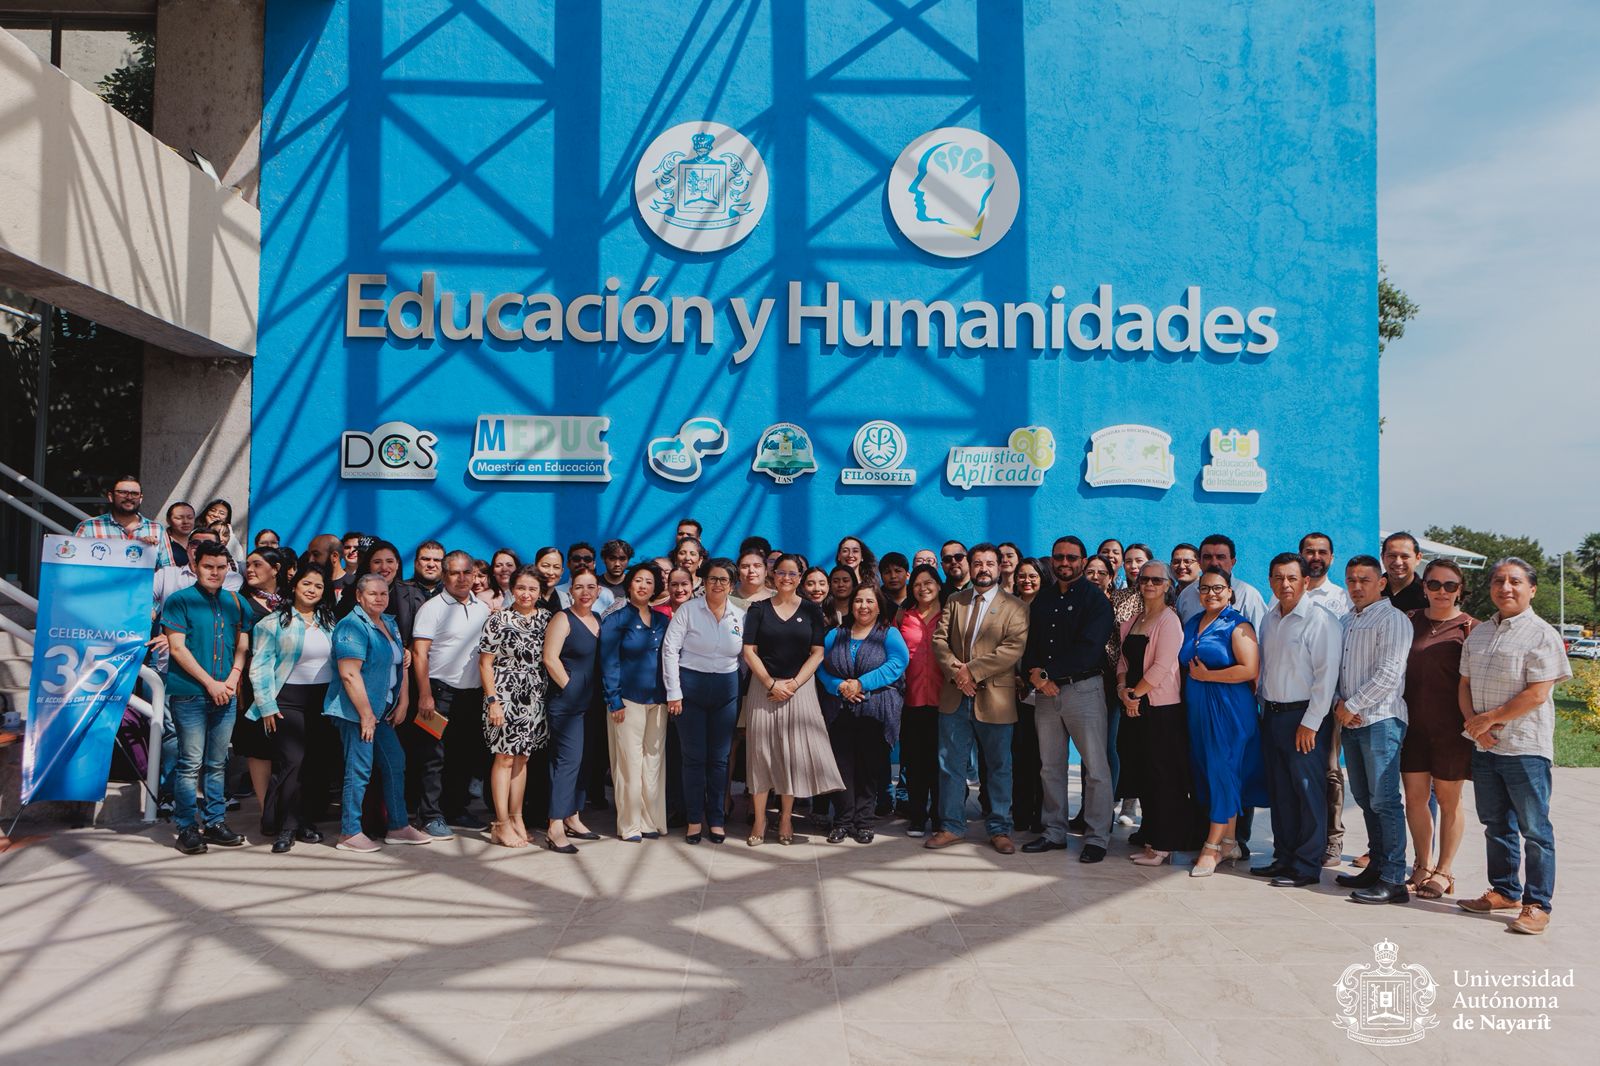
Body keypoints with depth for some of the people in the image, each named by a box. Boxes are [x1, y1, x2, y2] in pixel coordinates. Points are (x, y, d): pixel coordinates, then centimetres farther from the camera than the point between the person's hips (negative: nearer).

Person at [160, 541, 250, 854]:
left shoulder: (237, 603, 11)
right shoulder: (179, 601, -2)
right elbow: (177, 648, -8)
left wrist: (232, 679, -5)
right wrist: (210, 683, -12)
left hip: (226, 695, 4)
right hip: (189, 695, -4)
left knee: (217, 763, 10)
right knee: (191, 763, -1)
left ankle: (214, 822, 17)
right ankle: (187, 827, 6)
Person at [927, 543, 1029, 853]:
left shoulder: (1014, 607, -1)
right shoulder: (954, 601, 12)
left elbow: (1013, 649, -13)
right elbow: (939, 639, 5)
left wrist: (972, 671, -17)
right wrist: (956, 671, -12)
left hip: (994, 698, -3)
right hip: (955, 696, 3)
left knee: (999, 766, 6)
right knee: (951, 764, 8)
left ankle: (999, 829, 18)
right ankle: (952, 825, 19)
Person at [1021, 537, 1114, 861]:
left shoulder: (1095, 599, -3)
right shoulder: (1041, 601, 16)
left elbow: (1088, 649, -14)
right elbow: (1030, 645, 13)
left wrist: (1048, 673, -15)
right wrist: (1034, 674, -8)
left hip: (1083, 688, -6)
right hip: (1045, 690, 6)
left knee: (1095, 767, -3)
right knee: (1050, 766, 10)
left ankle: (1096, 837, 4)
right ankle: (1055, 831, 20)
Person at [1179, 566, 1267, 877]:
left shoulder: (1237, 626, -7)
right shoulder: (1191, 624, 14)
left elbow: (1250, 669, -17)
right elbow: (1183, 663, 24)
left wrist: (1206, 675, -14)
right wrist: (1193, 674, 4)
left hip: (1228, 708, -7)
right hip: (1197, 708, 7)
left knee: (1223, 772, -4)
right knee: (1207, 773, 8)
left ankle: (1212, 847, 0)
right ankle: (1229, 843, 18)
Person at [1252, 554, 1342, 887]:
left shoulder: (1321, 620, -11)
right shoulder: (1269, 618, 12)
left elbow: (1327, 675, -15)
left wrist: (1310, 723, -16)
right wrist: (1263, 701, 14)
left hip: (1305, 716, -7)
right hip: (1271, 714, 7)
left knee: (1309, 792, -2)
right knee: (1279, 792, 12)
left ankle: (1307, 866, 6)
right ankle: (1284, 857, 22)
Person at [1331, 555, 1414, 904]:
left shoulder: (1393, 620, -7)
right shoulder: (1346, 621, 18)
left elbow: (1388, 674, -16)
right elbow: (1337, 669, 19)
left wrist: (1352, 705, -12)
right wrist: (1339, 703, 2)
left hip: (1381, 720, -8)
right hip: (1351, 721, 8)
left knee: (1384, 800, -8)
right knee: (1364, 798, 13)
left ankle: (1393, 880, -5)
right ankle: (1376, 866, 23)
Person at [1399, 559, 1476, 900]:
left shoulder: (1470, 628, -3)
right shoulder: (1411, 622, 7)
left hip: (1450, 727, -3)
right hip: (1413, 724, 3)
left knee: (1449, 800, 7)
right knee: (1415, 796, 6)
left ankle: (1444, 872, 19)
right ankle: (1423, 866, 22)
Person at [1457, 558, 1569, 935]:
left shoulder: (1542, 634, -8)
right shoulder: (1478, 633, 13)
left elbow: (1537, 694, -15)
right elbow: (1465, 684, 12)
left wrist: (1489, 718, -13)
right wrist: (1475, 724, -4)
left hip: (1525, 748, -6)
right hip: (1485, 747, 7)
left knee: (1534, 829, 0)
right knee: (1496, 824, 16)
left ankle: (1537, 905, 7)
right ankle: (1504, 891, 29)